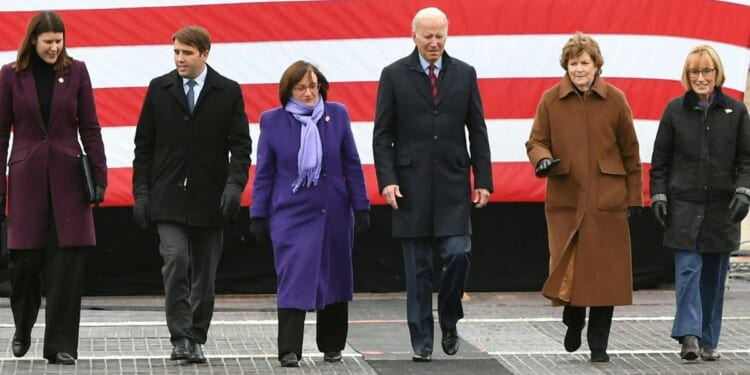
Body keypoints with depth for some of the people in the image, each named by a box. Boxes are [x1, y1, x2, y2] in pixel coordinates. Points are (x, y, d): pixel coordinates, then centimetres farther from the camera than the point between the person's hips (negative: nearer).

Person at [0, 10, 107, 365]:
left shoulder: (75, 71, 4)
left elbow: (90, 128, 5)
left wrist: (99, 176, -1)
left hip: (68, 177, 1)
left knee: (67, 264, -4)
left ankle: (60, 345, 3)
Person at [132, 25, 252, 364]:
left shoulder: (228, 92, 3)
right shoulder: (159, 89, 6)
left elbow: (241, 145, 0)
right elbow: (144, 145, 8)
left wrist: (234, 184, -15)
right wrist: (141, 191, 0)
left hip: (210, 198, 0)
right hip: (169, 198, 0)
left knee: (204, 273, 6)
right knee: (175, 261, -16)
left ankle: (196, 339, 17)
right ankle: (180, 337, -14)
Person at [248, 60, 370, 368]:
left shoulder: (337, 115, 2)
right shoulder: (273, 121, 0)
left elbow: (352, 165, 5)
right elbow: (264, 173, 4)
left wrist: (361, 206, 2)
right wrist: (258, 216, 1)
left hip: (334, 214, 2)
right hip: (291, 215, -2)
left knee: (334, 280, 11)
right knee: (294, 281, -9)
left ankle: (332, 346, 24)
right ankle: (289, 351, -9)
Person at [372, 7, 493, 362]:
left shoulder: (464, 74, 6)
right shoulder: (394, 75, 1)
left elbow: (477, 131, 7)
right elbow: (382, 134, 0)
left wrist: (483, 180, 1)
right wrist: (387, 180, -10)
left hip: (453, 183, 1)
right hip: (411, 185, -1)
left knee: (458, 255, -10)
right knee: (418, 268, 3)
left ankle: (448, 320, 14)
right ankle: (421, 340, 10)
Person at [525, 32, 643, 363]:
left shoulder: (615, 99, 2)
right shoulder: (551, 99, 2)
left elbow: (629, 151, 7)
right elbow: (536, 141, 7)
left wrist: (634, 196, 7)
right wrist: (542, 160, -17)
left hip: (607, 200, 0)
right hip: (565, 199, 0)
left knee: (604, 273, 1)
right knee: (566, 269, -1)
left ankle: (599, 345, 12)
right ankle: (573, 322, 29)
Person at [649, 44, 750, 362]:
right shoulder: (675, 110, 4)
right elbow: (660, 159, 7)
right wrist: (658, 195, 0)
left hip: (721, 207, 1)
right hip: (684, 206, -1)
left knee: (714, 276, 6)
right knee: (688, 269, -12)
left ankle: (708, 341, 13)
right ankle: (689, 335, -14)